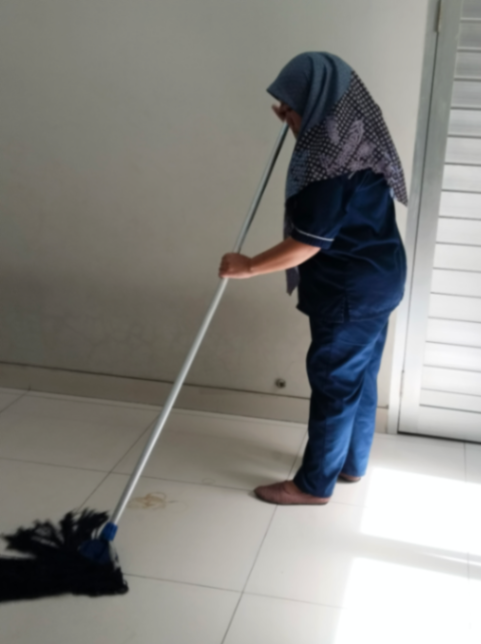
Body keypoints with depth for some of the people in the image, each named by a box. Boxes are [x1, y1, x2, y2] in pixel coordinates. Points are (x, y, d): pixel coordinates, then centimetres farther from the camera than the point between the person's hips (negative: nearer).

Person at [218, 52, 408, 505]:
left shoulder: (333, 164, -25)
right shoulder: (354, 139, 6)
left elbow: (307, 244, -23)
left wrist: (247, 267, -12)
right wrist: (295, 122, 16)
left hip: (350, 291, -10)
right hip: (374, 280, 10)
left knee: (334, 382, 1)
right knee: (360, 375, 19)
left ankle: (314, 484, 15)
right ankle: (351, 463, 34)